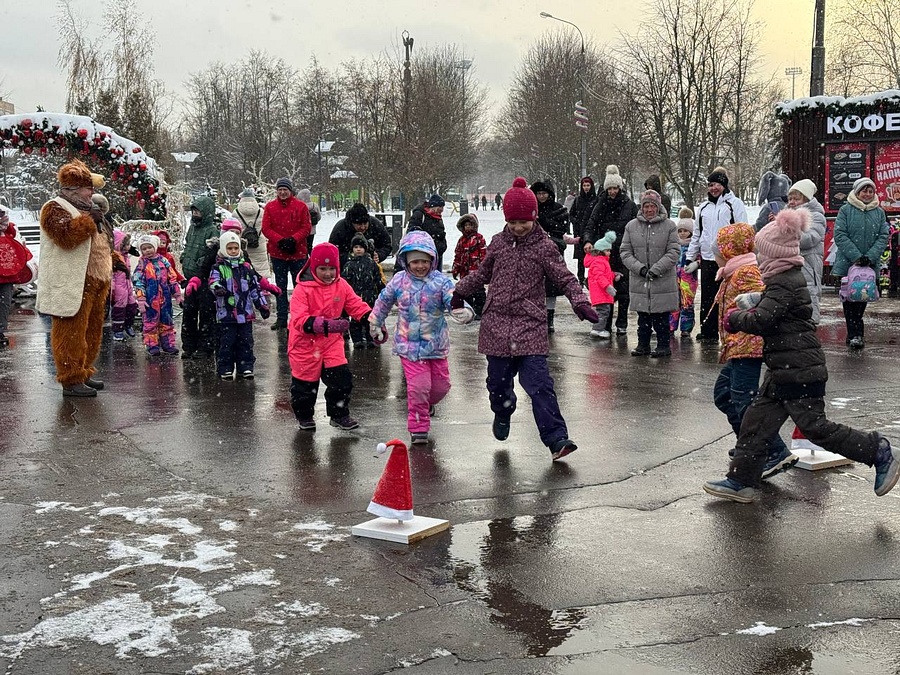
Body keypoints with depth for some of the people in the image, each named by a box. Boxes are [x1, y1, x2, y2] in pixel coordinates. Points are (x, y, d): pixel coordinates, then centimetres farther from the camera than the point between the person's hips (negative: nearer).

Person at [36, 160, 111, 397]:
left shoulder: (84, 209, 24)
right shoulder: (55, 209, -6)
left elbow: (99, 243, 33)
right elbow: (65, 235, -24)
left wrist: (114, 258, 22)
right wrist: (88, 220, -17)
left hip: (94, 282, 10)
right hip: (73, 286, -10)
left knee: (92, 330, 14)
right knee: (71, 332, -9)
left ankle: (82, 373, 24)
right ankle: (71, 380, -7)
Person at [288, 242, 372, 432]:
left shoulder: (341, 286, -1)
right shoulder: (303, 289, -18)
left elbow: (357, 306, 1)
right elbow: (299, 320, -26)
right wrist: (326, 325, -38)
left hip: (332, 343, 4)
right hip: (305, 345, -4)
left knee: (342, 379, 0)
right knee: (305, 383, 9)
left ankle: (339, 415, 20)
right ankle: (304, 416, 34)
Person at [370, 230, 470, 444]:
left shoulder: (441, 282, -10)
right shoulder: (399, 281, -5)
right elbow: (383, 302, 11)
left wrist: (465, 312, -46)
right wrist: (375, 326, 21)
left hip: (436, 344, 1)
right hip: (409, 344, -1)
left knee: (441, 385, 12)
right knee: (417, 386, -7)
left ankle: (427, 404, 46)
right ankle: (418, 427, 10)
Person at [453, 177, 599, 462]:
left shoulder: (544, 246, -2)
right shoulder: (498, 242, 9)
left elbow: (565, 278, -2)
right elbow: (482, 273, 25)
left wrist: (580, 302, -18)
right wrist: (459, 292, 27)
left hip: (530, 325, -3)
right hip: (496, 323, 3)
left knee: (538, 382, -13)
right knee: (497, 381, 10)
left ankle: (556, 438, -14)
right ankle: (503, 412, 43)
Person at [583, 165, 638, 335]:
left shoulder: (630, 206, 3)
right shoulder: (601, 205, 8)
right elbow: (591, 226, 4)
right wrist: (587, 241, -16)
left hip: (624, 255, -1)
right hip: (604, 253, 2)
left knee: (623, 289, 1)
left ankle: (622, 324, 13)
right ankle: (605, 324, 11)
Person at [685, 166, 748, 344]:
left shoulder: (735, 204, 1)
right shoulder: (704, 207, 18)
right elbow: (697, 234, 23)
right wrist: (690, 257, 19)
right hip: (707, 258, 5)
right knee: (707, 297, 8)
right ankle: (708, 332, 15)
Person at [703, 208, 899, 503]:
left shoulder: (784, 284, -19)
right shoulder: (789, 277, 13)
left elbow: (759, 321, -26)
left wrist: (734, 318, -9)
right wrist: (743, 314, 8)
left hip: (799, 370, -10)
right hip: (785, 370, 10)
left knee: (814, 426, -3)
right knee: (756, 420, 9)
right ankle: (742, 481, 14)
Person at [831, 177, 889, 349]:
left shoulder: (879, 212, 7)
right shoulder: (846, 210, -3)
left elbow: (883, 237, 1)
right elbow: (840, 236, -9)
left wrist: (870, 257, -14)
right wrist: (856, 256, -17)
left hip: (870, 265, 3)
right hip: (847, 264, -3)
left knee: (863, 298, 8)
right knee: (850, 299, -3)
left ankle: (854, 333, 18)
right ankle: (855, 334, 0)